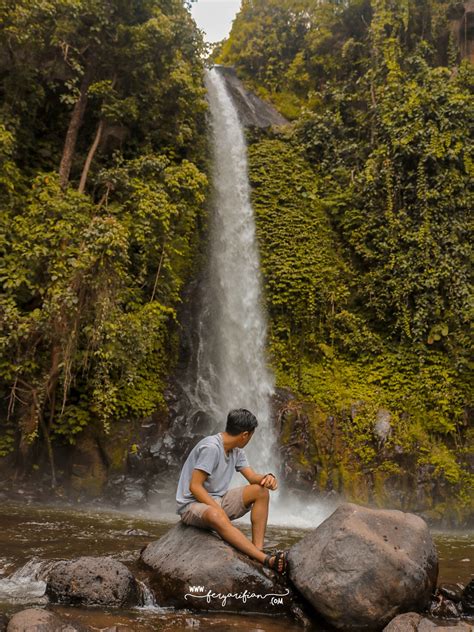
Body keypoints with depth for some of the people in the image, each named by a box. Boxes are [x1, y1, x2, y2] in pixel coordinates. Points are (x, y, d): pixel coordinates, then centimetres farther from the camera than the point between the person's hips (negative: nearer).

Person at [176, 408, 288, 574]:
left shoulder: (236, 450, 6)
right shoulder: (211, 447, -21)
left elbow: (252, 477, 5)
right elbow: (195, 487, -23)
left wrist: (268, 477, -18)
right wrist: (220, 510, -29)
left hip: (217, 500, 9)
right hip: (192, 504, -8)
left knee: (261, 491, -8)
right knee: (216, 516, -41)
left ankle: (258, 551, -17)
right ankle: (266, 559, -44)